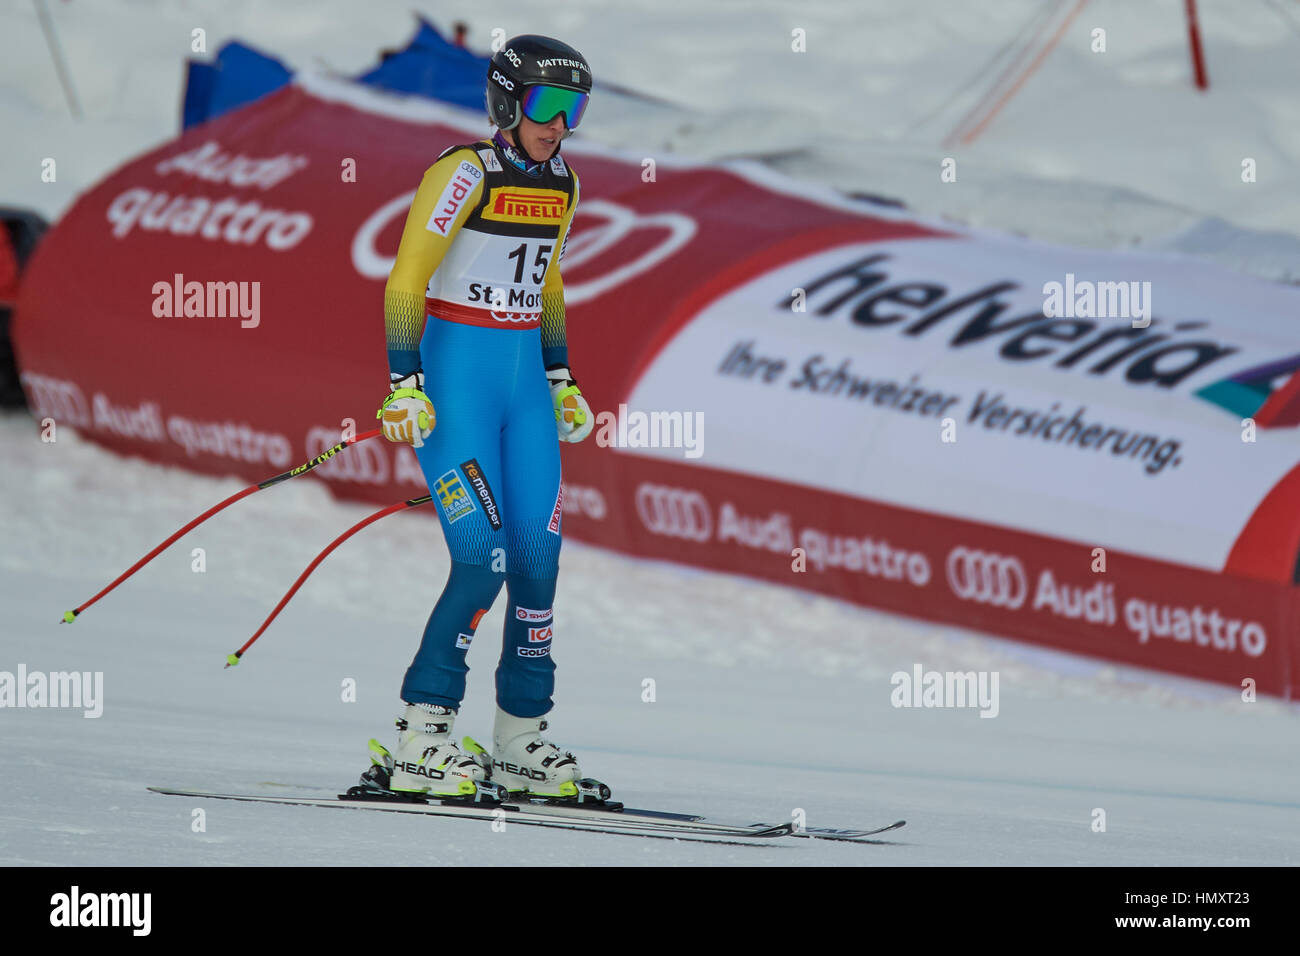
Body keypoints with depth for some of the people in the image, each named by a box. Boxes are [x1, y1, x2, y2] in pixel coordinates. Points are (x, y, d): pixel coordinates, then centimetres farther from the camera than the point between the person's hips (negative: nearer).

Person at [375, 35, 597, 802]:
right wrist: (403, 385, -18)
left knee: (539, 557, 2)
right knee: (485, 558, -14)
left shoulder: (562, 184, 10)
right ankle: (420, 743, -8)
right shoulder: (467, 172, -12)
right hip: (457, 372, -7)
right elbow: (405, 280, -12)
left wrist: (562, 379, 21)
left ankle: (521, 740, 12)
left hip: (524, 380, 7)